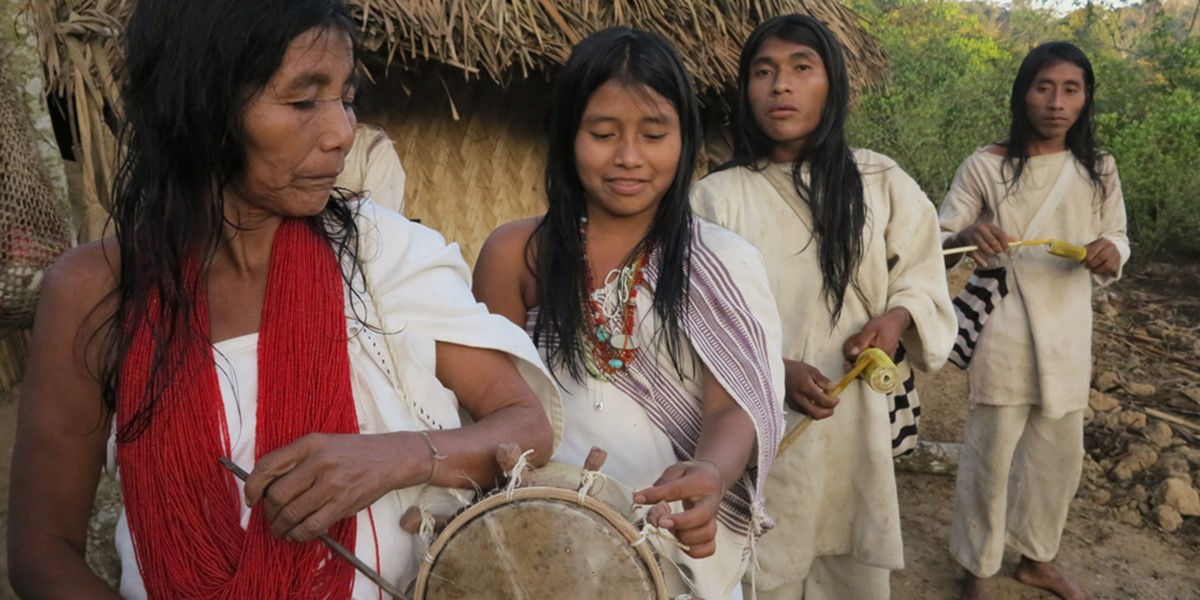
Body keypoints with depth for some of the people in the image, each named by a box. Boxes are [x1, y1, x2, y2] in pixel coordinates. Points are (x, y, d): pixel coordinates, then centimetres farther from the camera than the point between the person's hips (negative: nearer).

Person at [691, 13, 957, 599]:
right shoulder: (716, 197, -8)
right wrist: (773, 370, -20)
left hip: (853, 418, 3)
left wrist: (897, 316, -12)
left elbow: (923, 278, 10)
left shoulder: (881, 183, 1)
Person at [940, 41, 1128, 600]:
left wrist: (1110, 254, -14)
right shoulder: (985, 166, -9)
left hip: (1068, 333, 4)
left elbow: (1117, 238, 10)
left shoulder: (1099, 170, 2)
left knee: (1059, 454, 16)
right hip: (1003, 332, -4)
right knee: (990, 454, 4)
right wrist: (967, 235, -30)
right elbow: (935, 240, -7)